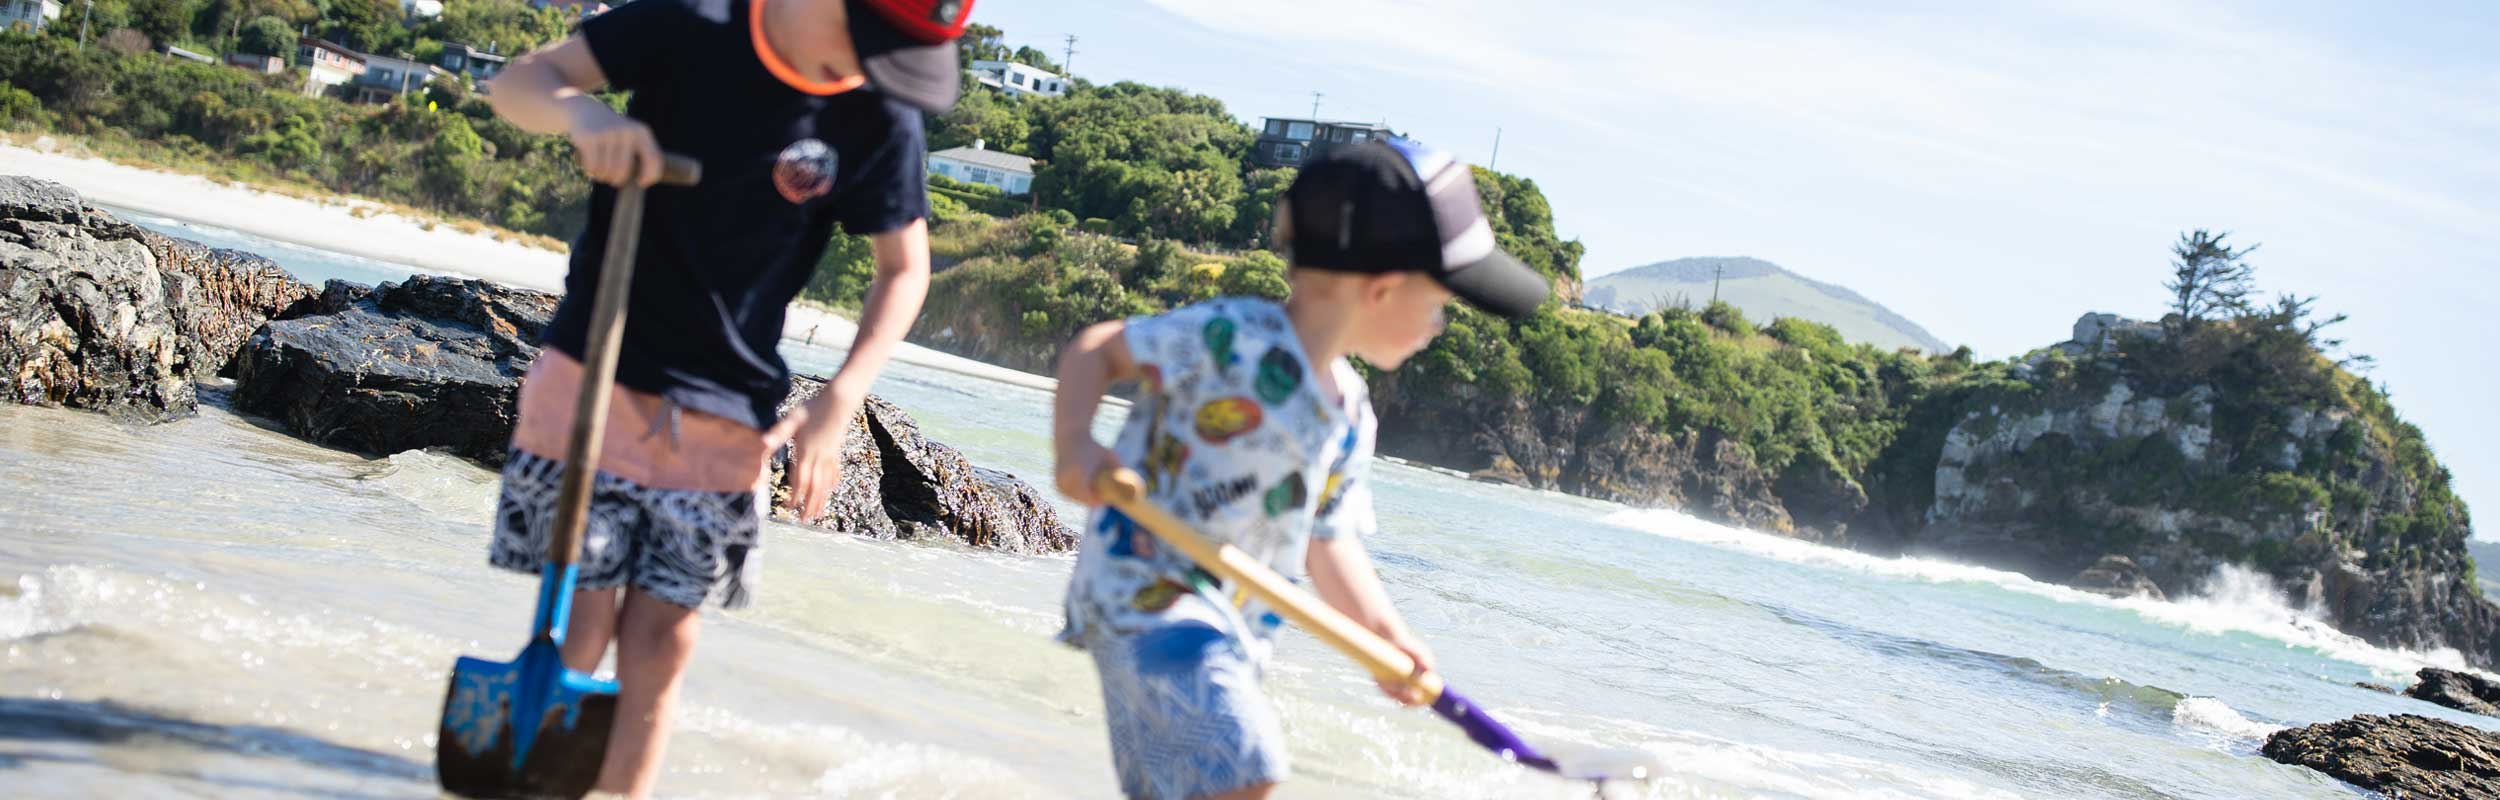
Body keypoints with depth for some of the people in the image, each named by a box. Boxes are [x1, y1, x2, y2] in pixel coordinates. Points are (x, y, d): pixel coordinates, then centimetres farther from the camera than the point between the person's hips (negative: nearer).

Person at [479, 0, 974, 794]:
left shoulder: (882, 121, -7)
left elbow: (904, 268, 4)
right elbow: (518, 83, -8)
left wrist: (839, 403, -8)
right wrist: (584, 113, -31)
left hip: (726, 414, 2)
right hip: (596, 372, -2)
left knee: (660, 637, 1)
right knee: (580, 620, -5)